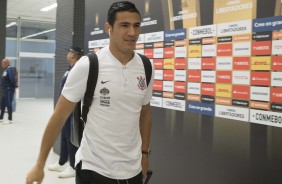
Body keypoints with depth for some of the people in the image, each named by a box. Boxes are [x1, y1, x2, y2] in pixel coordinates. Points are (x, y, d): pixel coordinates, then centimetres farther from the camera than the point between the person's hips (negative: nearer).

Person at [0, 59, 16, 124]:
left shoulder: (10, 70, -16)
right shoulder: (5, 70, 15)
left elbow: (13, 79, -24)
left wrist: (14, 86, -15)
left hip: (9, 90, -10)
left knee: (8, 104, -5)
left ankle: (10, 119, 1)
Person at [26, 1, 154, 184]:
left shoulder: (146, 68, -1)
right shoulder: (87, 66, -12)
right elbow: (59, 116, -8)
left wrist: (145, 153, 11)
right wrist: (40, 164, -5)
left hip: (132, 169, 4)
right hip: (94, 168, -3)